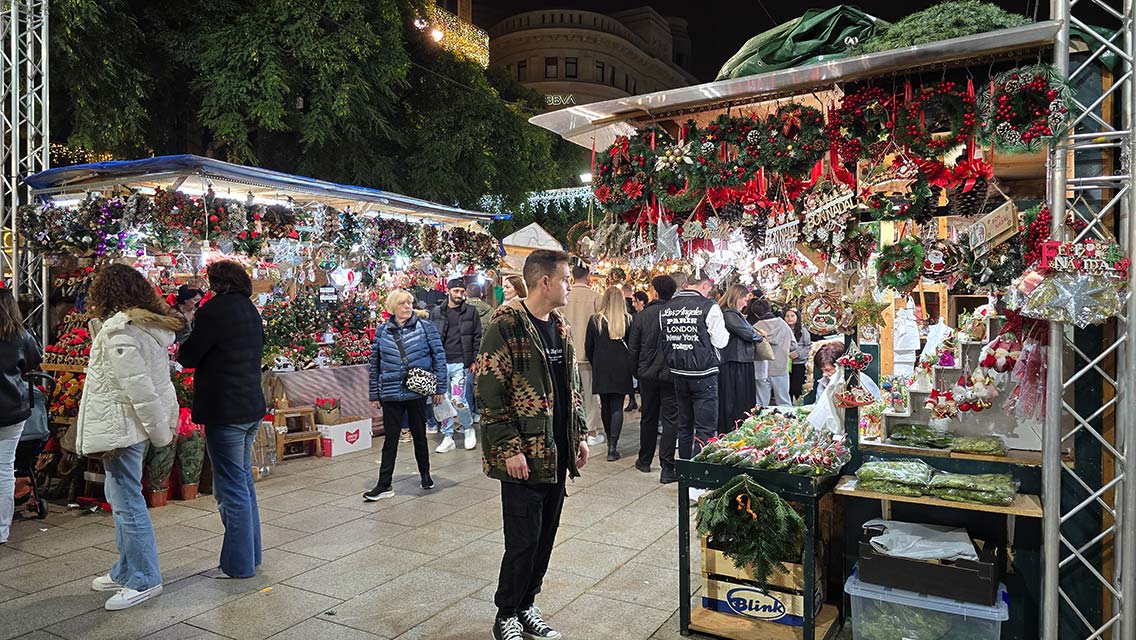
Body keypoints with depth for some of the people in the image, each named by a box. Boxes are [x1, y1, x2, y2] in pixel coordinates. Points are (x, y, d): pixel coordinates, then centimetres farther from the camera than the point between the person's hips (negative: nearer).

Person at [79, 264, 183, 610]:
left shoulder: (119, 332, -19)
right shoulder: (149, 325, 9)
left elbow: (139, 388, -22)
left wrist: (160, 432, -18)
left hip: (121, 427, -10)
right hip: (128, 426, 10)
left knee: (127, 501, -2)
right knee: (121, 496, 20)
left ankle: (143, 580, 8)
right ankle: (126, 571, 32)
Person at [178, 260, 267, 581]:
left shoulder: (215, 309, -14)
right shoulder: (251, 310, 11)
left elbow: (188, 357, -9)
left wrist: (180, 352, 13)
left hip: (225, 411, -9)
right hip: (253, 407, 9)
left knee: (230, 488, 0)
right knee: (244, 481, 19)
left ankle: (238, 564, 9)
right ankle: (251, 554, 29)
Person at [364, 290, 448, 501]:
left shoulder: (426, 327, -2)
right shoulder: (382, 331, 3)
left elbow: (439, 357, -1)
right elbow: (375, 363, 7)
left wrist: (440, 387, -4)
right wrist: (374, 394, 6)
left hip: (417, 391, -1)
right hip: (390, 394, 1)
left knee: (419, 434, 13)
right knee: (390, 438, 5)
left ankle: (425, 474, 32)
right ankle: (384, 484, 11)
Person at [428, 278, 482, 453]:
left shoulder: (470, 312, 4)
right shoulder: (436, 312, 9)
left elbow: (477, 338, 4)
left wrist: (474, 361, -3)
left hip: (461, 364, -3)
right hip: (441, 364, 3)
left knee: (458, 400, -10)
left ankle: (468, 428, 17)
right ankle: (448, 438, 17)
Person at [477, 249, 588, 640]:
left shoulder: (561, 328, 12)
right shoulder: (506, 326, -14)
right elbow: (489, 394, -16)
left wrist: (579, 435, 15)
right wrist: (510, 449, -18)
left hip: (557, 453, 8)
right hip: (523, 456, -7)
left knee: (545, 537, 15)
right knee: (524, 541, 0)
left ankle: (526, 606, 32)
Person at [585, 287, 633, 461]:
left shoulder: (595, 320, -4)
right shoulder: (628, 320, -4)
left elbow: (588, 347, 1)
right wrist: (631, 367, 13)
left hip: (601, 368, 1)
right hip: (621, 368, 0)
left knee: (605, 405, 15)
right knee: (617, 406, 1)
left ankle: (610, 439, 29)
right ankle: (613, 447, -5)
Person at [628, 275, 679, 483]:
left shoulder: (642, 315, -4)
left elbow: (633, 347, -1)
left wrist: (638, 369, 13)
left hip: (647, 374, 2)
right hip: (671, 374, -2)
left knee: (648, 417, 16)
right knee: (670, 419, 2)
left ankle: (645, 460, 28)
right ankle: (667, 468, 0)